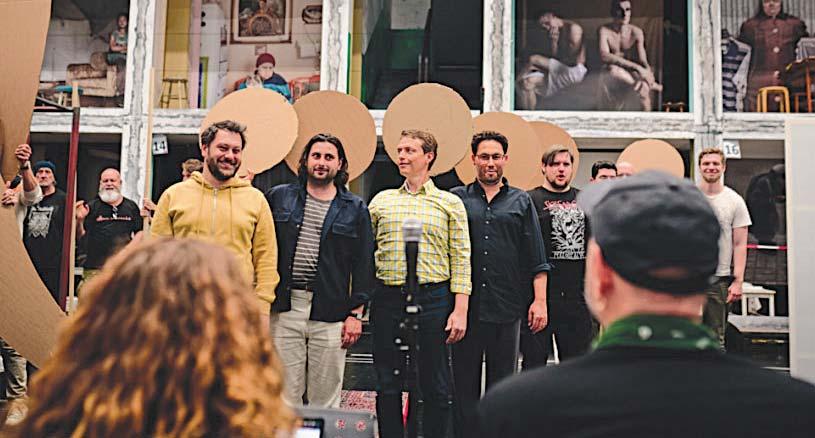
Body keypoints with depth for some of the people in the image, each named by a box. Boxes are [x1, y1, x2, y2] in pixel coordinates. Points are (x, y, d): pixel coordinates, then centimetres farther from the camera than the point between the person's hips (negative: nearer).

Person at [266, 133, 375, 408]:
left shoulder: (355, 209, 7)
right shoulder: (279, 198, 10)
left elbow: (363, 265, 5)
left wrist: (356, 313, 0)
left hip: (331, 314, 0)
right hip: (284, 309, 1)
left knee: (326, 399, 6)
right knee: (285, 396, 4)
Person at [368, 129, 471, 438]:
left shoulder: (450, 203, 4)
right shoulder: (381, 200, 11)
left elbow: (461, 260, 0)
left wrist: (460, 311, -7)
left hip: (433, 299, -2)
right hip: (387, 298, 2)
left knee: (435, 387, 6)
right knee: (387, 386, 9)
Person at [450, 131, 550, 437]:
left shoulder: (521, 202, 9)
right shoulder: (456, 198, 7)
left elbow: (536, 259, 8)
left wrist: (540, 301, 0)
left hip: (507, 307, 0)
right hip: (466, 305, 0)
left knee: (503, 382, 8)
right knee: (464, 381, 6)